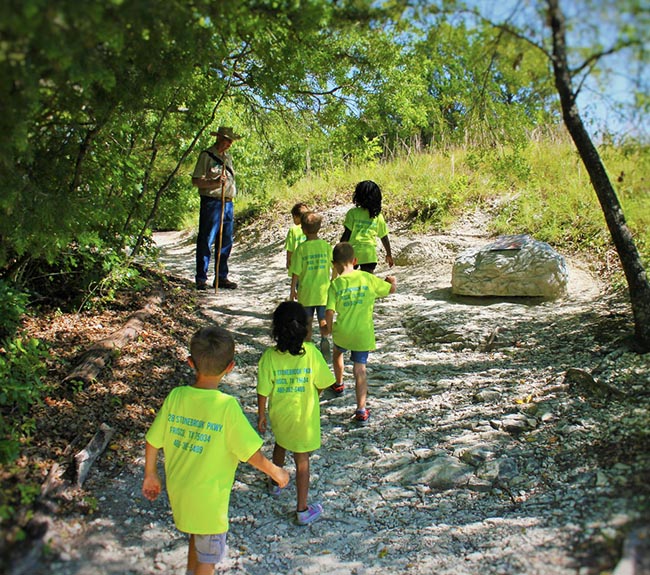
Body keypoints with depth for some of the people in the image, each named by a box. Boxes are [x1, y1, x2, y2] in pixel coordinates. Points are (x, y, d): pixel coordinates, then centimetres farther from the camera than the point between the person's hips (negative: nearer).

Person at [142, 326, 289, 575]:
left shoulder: (176, 396, -13)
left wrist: (151, 475, 14)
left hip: (178, 491, 5)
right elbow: (252, 453, -20)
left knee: (195, 538, 31)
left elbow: (153, 442, -3)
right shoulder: (227, 406, -26)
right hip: (208, 498, -5)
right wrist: (276, 472, -2)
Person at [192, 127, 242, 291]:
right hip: (211, 203, -7)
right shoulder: (206, 155, -3)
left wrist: (230, 204, 17)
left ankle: (221, 277, 17)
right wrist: (215, 182, -22)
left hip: (228, 204, 7)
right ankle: (201, 279, 2)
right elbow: (196, 180, -8)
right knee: (206, 242, -4)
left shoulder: (228, 157, 19)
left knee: (226, 243, 8)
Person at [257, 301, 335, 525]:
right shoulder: (311, 352, -20)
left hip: (278, 414, 2)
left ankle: (276, 483, 53)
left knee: (280, 445, 30)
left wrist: (261, 415, 4)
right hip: (304, 416, -2)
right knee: (302, 459, 10)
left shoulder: (269, 356, -18)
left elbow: (263, 391, -12)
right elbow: (322, 384, -10)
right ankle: (302, 509, 20)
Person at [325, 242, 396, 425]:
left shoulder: (335, 284, -8)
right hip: (364, 333, 0)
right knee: (360, 369, 2)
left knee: (337, 353, 31)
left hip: (342, 332, 0)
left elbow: (329, 312, -13)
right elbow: (391, 289, 9)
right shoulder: (368, 278, -3)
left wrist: (328, 328, 6)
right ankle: (361, 410, -6)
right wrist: (392, 280, 32)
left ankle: (339, 385, 51)